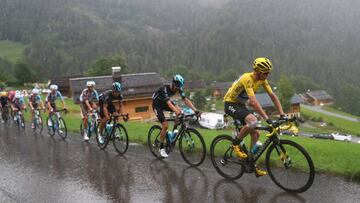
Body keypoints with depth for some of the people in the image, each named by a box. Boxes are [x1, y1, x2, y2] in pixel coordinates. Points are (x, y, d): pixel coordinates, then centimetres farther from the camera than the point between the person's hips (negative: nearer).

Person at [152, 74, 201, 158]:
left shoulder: (178, 89, -17)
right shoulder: (165, 89, -35)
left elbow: (185, 100, -20)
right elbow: (169, 103, -47)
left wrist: (195, 110, -31)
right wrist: (178, 113, -60)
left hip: (164, 102, 6)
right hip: (157, 104, -6)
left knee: (179, 110, -21)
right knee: (165, 126, -17)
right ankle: (161, 148, -1)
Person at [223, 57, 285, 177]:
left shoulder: (262, 80, -4)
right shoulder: (247, 78, -29)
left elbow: (273, 96, -3)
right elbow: (253, 101, -39)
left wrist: (282, 115, -12)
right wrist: (267, 119, -43)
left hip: (241, 105, 8)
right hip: (230, 104, -8)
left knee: (255, 134, 0)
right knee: (253, 121, -33)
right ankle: (236, 144, -12)